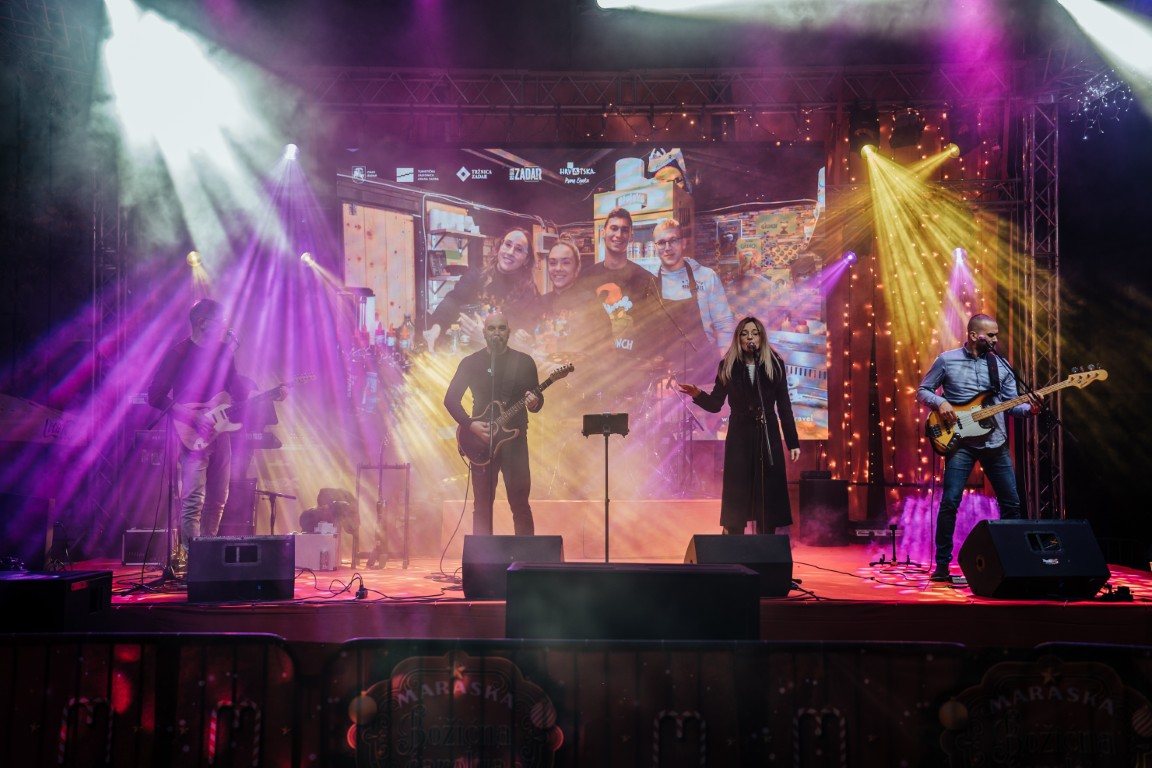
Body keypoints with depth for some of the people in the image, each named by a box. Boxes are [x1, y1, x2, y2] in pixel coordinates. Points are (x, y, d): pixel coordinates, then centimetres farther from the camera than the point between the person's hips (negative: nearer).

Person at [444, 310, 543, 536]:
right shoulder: (471, 363, 3)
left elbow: (538, 400, 8)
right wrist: (470, 424, -10)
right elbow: (450, 399, 4)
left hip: (514, 439, 0)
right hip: (481, 441, 0)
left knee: (520, 503, 0)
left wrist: (534, 402, -17)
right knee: (482, 504, 4)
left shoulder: (524, 362, 5)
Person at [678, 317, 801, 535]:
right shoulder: (728, 366, 2)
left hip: (768, 436, 0)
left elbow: (784, 406, 3)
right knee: (736, 495, 0)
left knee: (769, 493, 2)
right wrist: (698, 394, -20)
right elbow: (715, 404, 1)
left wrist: (793, 442, 2)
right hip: (739, 437, 0)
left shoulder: (775, 364, 2)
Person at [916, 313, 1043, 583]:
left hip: (996, 443, 4)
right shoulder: (946, 360, 0)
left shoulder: (1001, 366, 9)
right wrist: (940, 402, -14)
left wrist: (1028, 408, -14)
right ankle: (942, 565, 0)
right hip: (960, 441, -4)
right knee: (950, 502, -9)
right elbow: (922, 391, 5)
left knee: (1011, 502, 8)